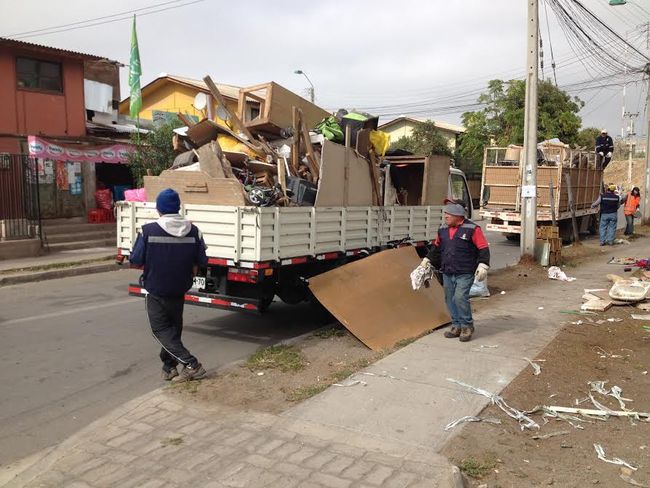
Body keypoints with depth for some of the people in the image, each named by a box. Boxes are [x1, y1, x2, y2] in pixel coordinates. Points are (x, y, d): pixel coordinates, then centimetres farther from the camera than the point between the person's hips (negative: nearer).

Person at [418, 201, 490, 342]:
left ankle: (467, 326, 2)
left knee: (460, 297, -16)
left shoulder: (472, 229, -10)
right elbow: (437, 247, 24)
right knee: (449, 299, 8)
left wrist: (483, 266, -17)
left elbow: (483, 248, -9)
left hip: (465, 273, -7)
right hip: (447, 273, 7)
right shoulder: (443, 229, 10)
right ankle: (456, 325, 23)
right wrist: (427, 260, 21)